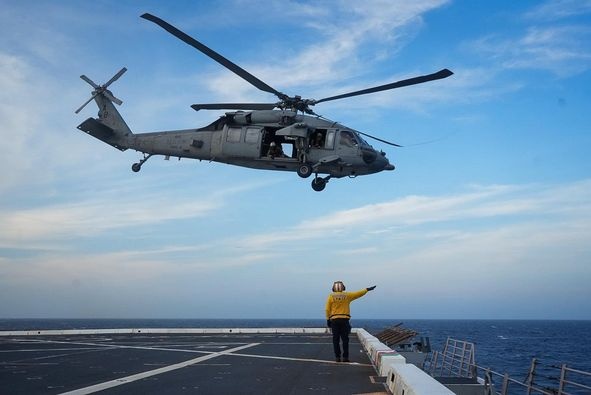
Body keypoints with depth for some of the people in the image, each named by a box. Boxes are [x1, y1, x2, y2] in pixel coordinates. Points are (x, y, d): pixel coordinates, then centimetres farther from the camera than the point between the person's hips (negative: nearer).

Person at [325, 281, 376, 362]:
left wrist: (328, 319, 4)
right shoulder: (347, 295, 4)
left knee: (336, 340, 3)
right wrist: (367, 289, 21)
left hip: (334, 320, 0)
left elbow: (328, 309, -1)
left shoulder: (331, 296, 2)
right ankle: (345, 357, 0)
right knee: (345, 339, 3)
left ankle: (337, 357, 0)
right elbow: (358, 294, 11)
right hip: (345, 319, 0)